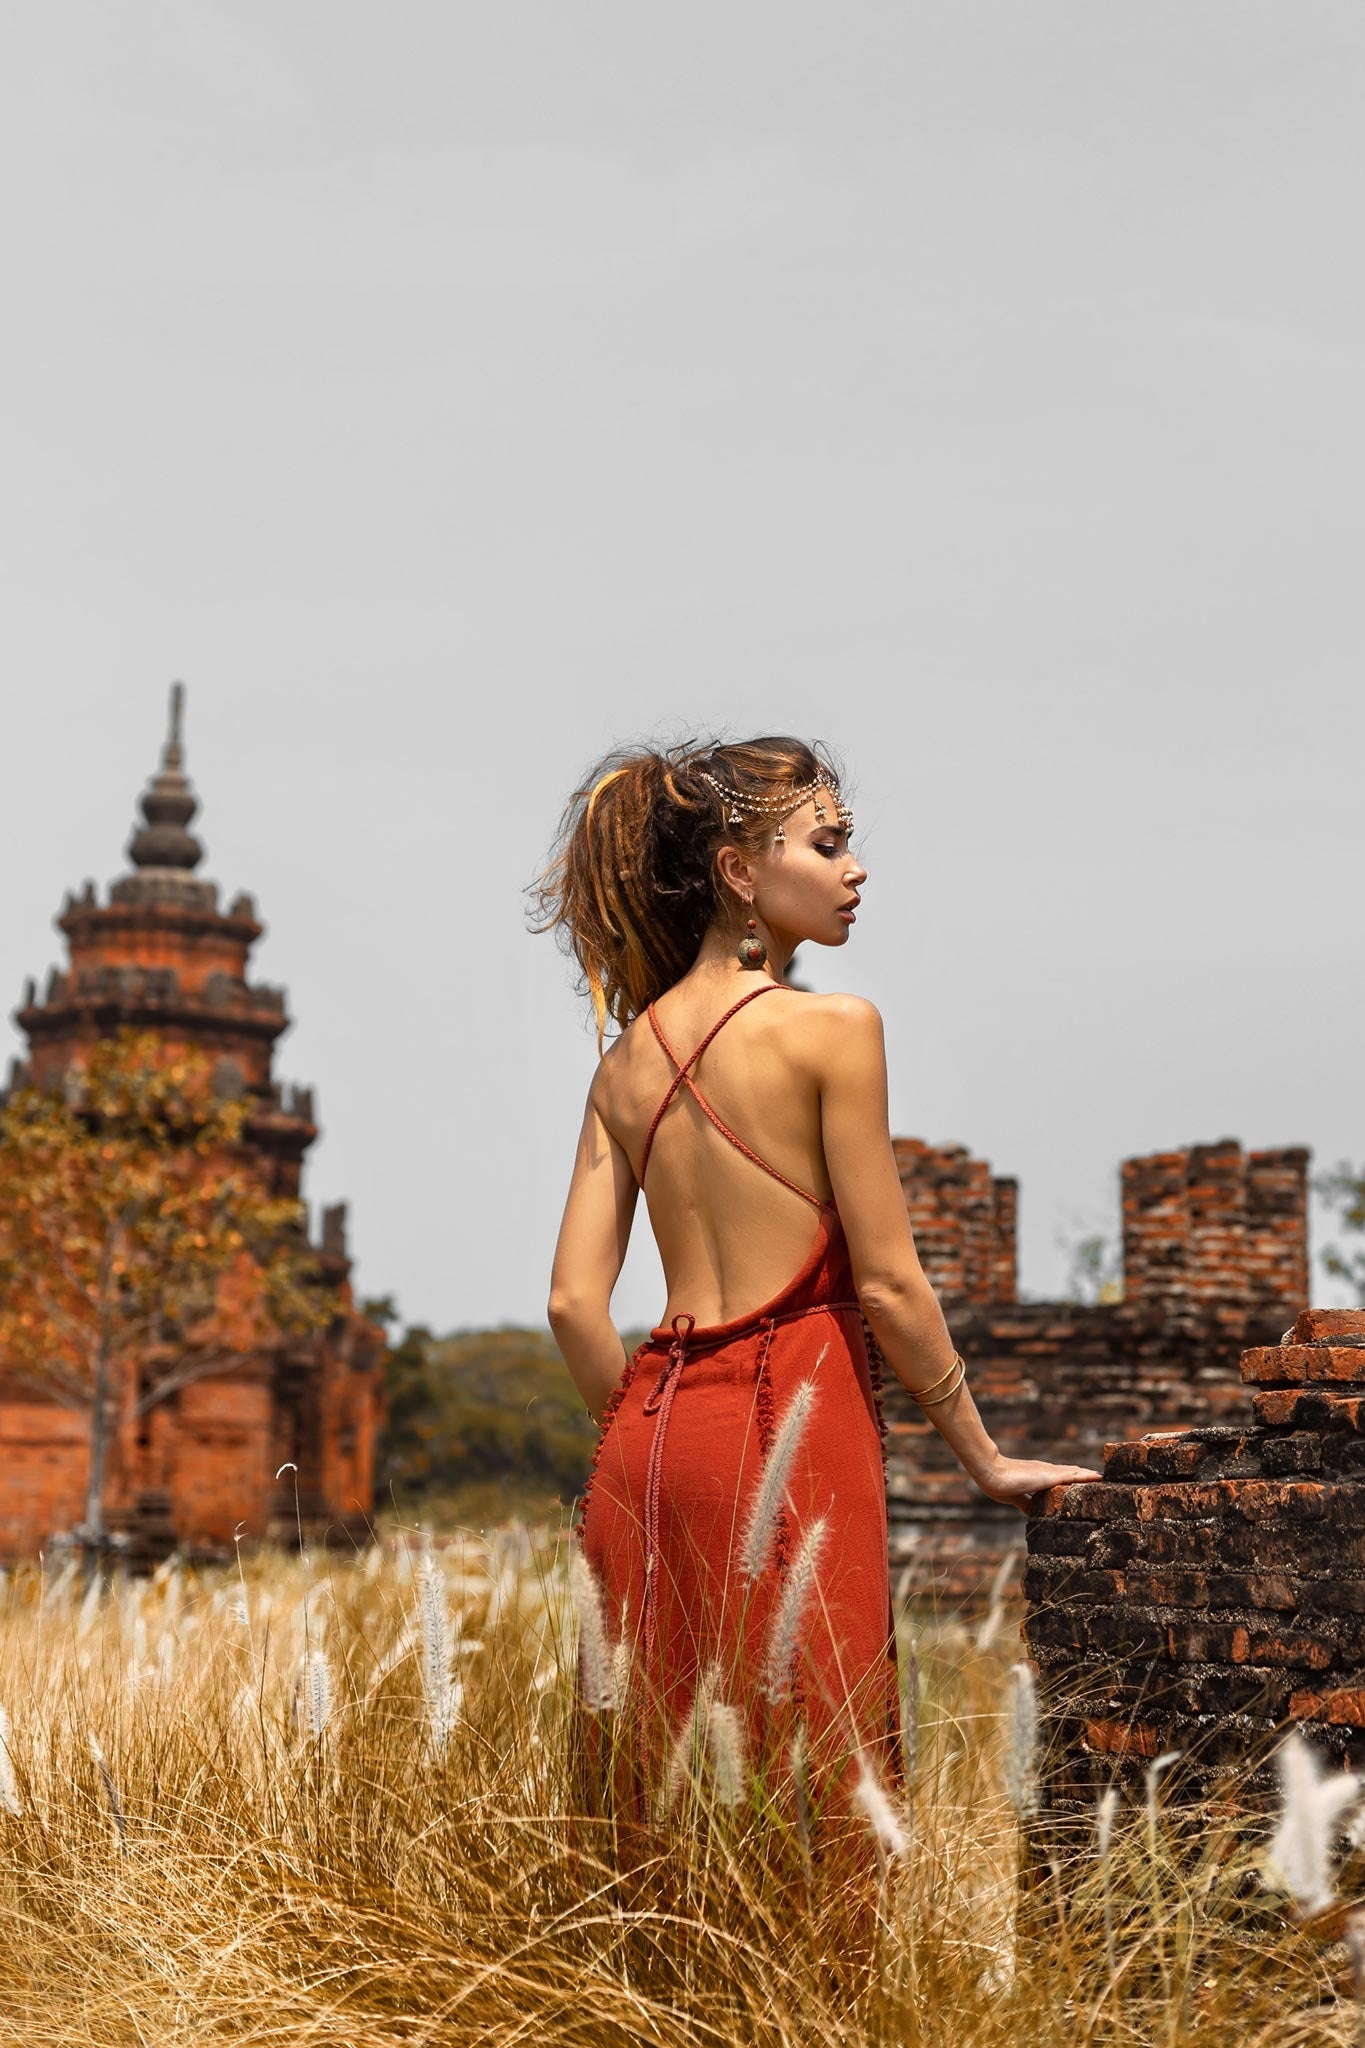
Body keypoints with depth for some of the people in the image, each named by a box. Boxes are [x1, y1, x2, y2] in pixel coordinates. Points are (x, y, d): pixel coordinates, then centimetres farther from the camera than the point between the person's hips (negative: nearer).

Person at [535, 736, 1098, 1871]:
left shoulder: (630, 1053, 9)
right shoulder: (832, 1028, -8)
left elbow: (574, 1300, 6)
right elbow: (888, 1283, -8)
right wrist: (988, 1460, 2)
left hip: (652, 1430, 7)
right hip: (790, 1428, -7)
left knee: (670, 1802, 10)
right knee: (804, 1782, -2)